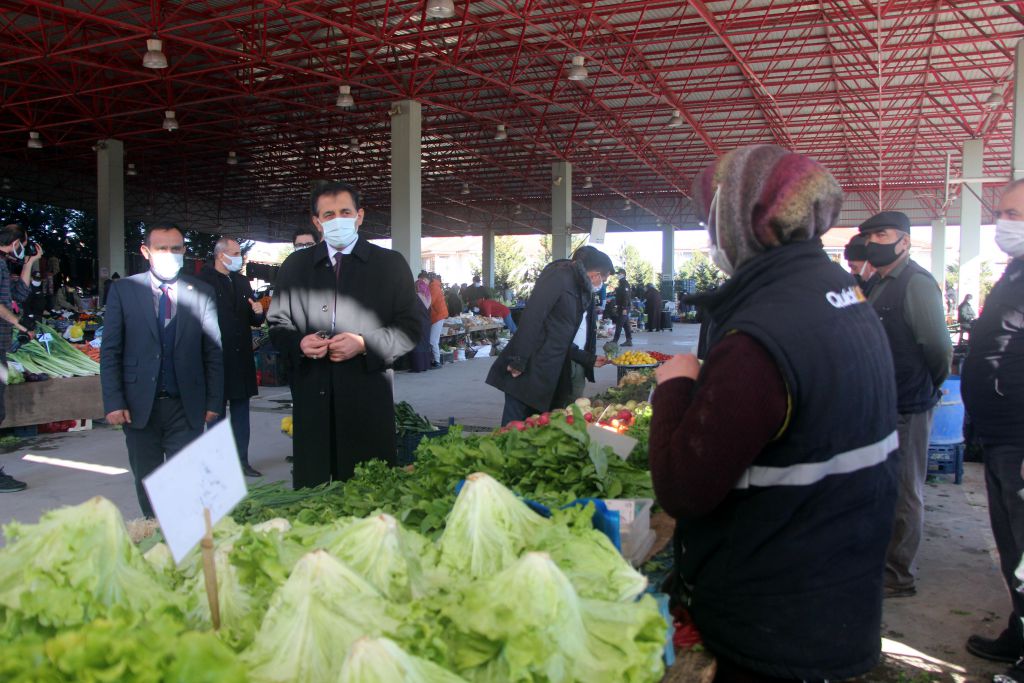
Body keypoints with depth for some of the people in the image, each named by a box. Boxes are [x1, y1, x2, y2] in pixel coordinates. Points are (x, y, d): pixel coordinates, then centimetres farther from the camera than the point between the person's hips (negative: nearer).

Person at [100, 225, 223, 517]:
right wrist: (113, 402, -6)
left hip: (186, 408, -1)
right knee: (146, 483, 11)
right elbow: (110, 351, 2)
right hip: (139, 407, 1)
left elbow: (214, 352, 3)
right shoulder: (123, 290, 3)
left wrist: (214, 402, -2)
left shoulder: (202, 292, 3)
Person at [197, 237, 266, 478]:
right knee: (217, 413, 4)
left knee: (241, 411, 10)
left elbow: (253, 321, 20)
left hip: (241, 358, 6)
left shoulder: (242, 282, 15)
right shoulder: (203, 281, -7)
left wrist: (258, 313, -2)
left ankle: (241, 460, 17)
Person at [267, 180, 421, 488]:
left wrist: (363, 344, -13)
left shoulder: (390, 264, 5)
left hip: (368, 397, -2)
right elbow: (277, 324, 16)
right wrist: (299, 342, -6)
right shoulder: (295, 265, 13)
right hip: (311, 397, 2)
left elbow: (410, 328, 2)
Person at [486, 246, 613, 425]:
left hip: (550, 376, 9)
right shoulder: (560, 276, -8)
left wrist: (590, 360, 27)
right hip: (525, 372, -9)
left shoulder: (578, 292, 19)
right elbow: (532, 316, -19)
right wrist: (518, 361, -23)